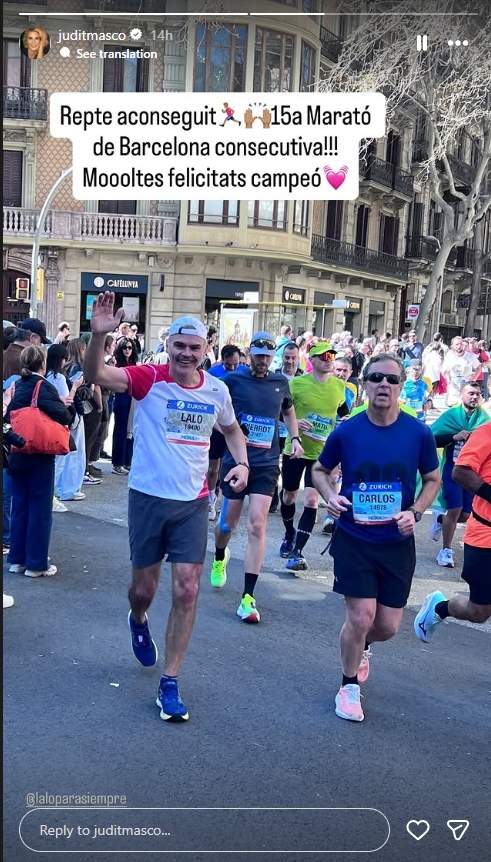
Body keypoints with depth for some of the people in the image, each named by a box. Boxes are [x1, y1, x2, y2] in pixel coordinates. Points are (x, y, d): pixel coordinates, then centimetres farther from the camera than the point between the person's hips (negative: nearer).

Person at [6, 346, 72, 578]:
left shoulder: (16, 386, 6)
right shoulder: (44, 387, -12)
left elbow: (7, 418, 6)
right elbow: (62, 415, -21)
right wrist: (66, 410, -1)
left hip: (16, 456, 6)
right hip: (40, 457, -6)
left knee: (19, 506, 14)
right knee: (40, 509, 2)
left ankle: (17, 559, 20)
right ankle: (36, 564, 6)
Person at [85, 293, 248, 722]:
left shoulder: (217, 390, -1)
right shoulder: (149, 378, -11)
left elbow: (232, 429, 18)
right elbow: (97, 375, -27)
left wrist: (242, 463, 0)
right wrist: (99, 335, -45)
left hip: (193, 502, 2)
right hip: (149, 497, -2)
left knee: (187, 591, -2)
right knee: (144, 587, 11)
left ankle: (170, 683, 10)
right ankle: (138, 621, 50)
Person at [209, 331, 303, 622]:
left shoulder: (280, 382, 7)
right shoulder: (233, 380, -2)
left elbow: (289, 411, 25)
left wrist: (295, 439, 10)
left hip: (267, 463, 1)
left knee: (257, 525, -10)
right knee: (228, 522, 10)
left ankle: (248, 598, -7)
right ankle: (220, 558, 47)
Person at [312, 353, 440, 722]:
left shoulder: (419, 433, -8)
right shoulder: (346, 431, -8)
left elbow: (433, 479, 7)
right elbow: (320, 470, 9)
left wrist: (415, 512, -11)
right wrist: (330, 496, -12)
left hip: (397, 542, 2)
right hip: (354, 539, -1)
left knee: (388, 626, 6)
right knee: (361, 616, -6)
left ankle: (362, 645, 44)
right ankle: (349, 687, 19)